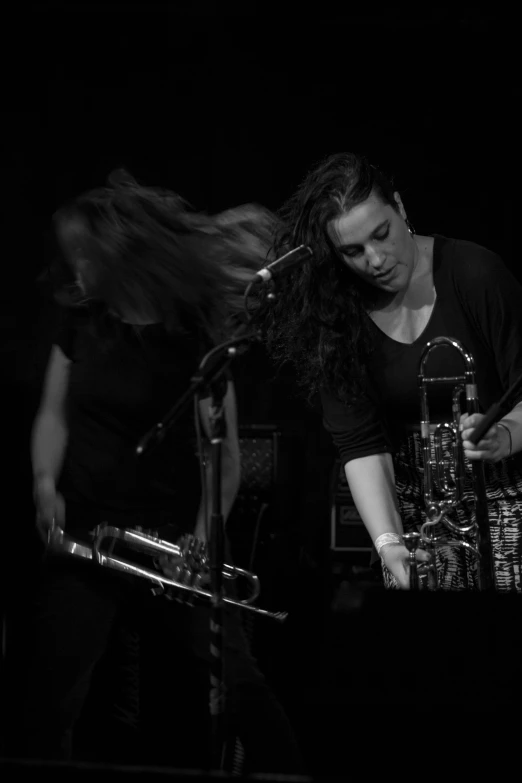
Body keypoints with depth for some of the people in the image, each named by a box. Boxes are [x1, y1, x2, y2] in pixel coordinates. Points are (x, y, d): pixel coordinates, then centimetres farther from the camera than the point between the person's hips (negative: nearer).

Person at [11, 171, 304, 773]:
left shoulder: (193, 332, -9)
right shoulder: (81, 318, 3)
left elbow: (223, 451, -8)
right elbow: (54, 412, 12)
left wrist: (200, 542, -18)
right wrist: (45, 485, -6)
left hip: (172, 532, -3)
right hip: (84, 531, 3)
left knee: (237, 684, -4)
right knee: (50, 697, -4)